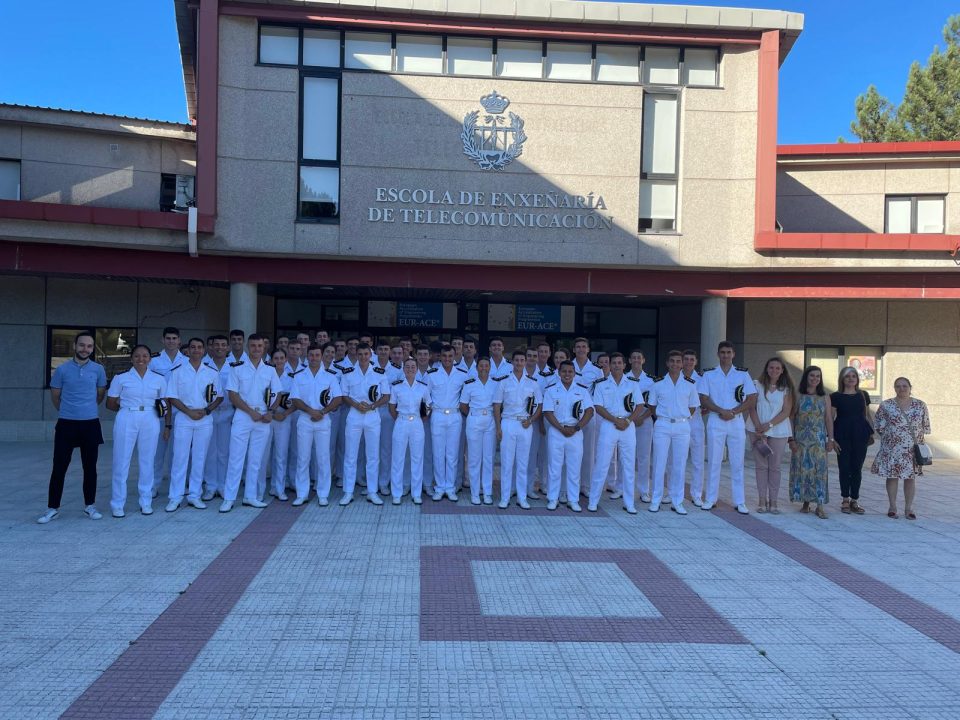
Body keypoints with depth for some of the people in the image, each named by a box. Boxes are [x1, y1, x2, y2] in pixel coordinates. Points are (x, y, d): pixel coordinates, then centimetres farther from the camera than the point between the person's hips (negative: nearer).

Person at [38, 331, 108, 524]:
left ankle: (90, 505, 18)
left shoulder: (98, 370, 1)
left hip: (90, 423, 1)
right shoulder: (62, 369, -2)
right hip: (66, 423, -1)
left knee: (90, 467, 8)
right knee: (59, 467, 2)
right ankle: (52, 508, 11)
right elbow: (55, 396, 11)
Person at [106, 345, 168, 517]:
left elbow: (166, 404, 8)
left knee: (147, 462, 7)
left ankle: (146, 502, 18)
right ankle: (117, 504, 10)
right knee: (121, 462, 1)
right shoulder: (121, 378, 1)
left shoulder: (159, 379, 6)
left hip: (150, 422, 1)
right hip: (126, 421, -1)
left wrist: (168, 425, 3)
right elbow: (110, 404, 5)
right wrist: (128, 409, -2)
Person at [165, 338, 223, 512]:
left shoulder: (212, 373, 6)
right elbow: (172, 397, -1)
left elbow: (220, 397, 7)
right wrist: (189, 411, -12)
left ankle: (195, 495, 14)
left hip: (205, 421, 2)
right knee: (180, 458, -2)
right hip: (183, 420, -2)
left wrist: (206, 410, -8)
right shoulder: (177, 371, 2)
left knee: (199, 459, 6)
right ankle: (175, 497, 4)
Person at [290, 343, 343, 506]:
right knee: (303, 458, 2)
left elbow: (338, 398, 0)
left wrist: (323, 412, -12)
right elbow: (295, 400, -1)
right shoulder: (299, 377, 7)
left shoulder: (331, 376, 5)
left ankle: (323, 494, 8)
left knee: (323, 458, 1)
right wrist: (311, 411, -14)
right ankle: (301, 494, 10)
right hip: (304, 421, 1)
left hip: (324, 421, -1)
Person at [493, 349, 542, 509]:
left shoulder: (532, 383, 6)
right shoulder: (503, 382, 2)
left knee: (523, 463, 6)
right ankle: (505, 498, 7)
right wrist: (498, 428, -4)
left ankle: (522, 498, 13)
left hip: (525, 425, 2)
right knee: (506, 462, 0)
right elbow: (497, 406, 2)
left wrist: (531, 420, -5)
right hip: (508, 424, -1)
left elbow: (539, 406, 10)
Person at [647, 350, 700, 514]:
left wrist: (682, 418, 2)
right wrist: (664, 416, 2)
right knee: (659, 463, 0)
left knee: (679, 465, 4)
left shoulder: (690, 384, 5)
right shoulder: (658, 383, 3)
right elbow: (652, 405, 10)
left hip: (682, 426, 1)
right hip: (662, 425, -1)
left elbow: (693, 407, 11)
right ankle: (655, 501, 8)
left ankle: (677, 502, 12)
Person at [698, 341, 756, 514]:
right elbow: (703, 399, -1)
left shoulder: (743, 374, 5)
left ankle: (739, 502, 9)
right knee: (713, 461, 3)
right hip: (715, 421, 0)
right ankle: (710, 499, 10)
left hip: (736, 422, 0)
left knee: (737, 462, 3)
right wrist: (721, 411, -14)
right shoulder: (708, 374, 4)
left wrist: (733, 412, -10)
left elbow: (752, 398, 1)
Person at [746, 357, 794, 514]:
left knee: (775, 467, 3)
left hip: (778, 431, 0)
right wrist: (758, 428, -11)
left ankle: (773, 501, 7)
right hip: (758, 429, 0)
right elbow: (752, 407, -2)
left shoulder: (786, 389, 5)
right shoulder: (757, 385, 3)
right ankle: (762, 500, 6)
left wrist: (769, 425, -13)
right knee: (761, 465, 2)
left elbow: (786, 411, -3)